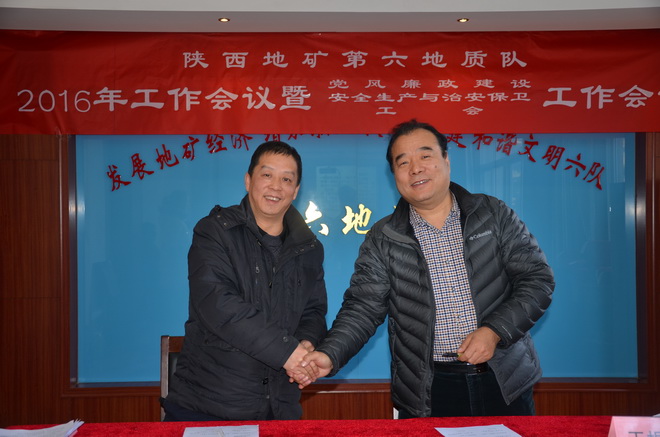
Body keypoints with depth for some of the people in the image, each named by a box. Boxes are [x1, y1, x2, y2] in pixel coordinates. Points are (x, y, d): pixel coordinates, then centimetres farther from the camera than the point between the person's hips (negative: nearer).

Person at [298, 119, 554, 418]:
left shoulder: (493, 215, 1)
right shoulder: (383, 240, 1)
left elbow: (538, 279, -1)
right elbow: (363, 309, -3)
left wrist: (494, 331, -14)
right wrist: (329, 355, -21)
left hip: (503, 382, 1)